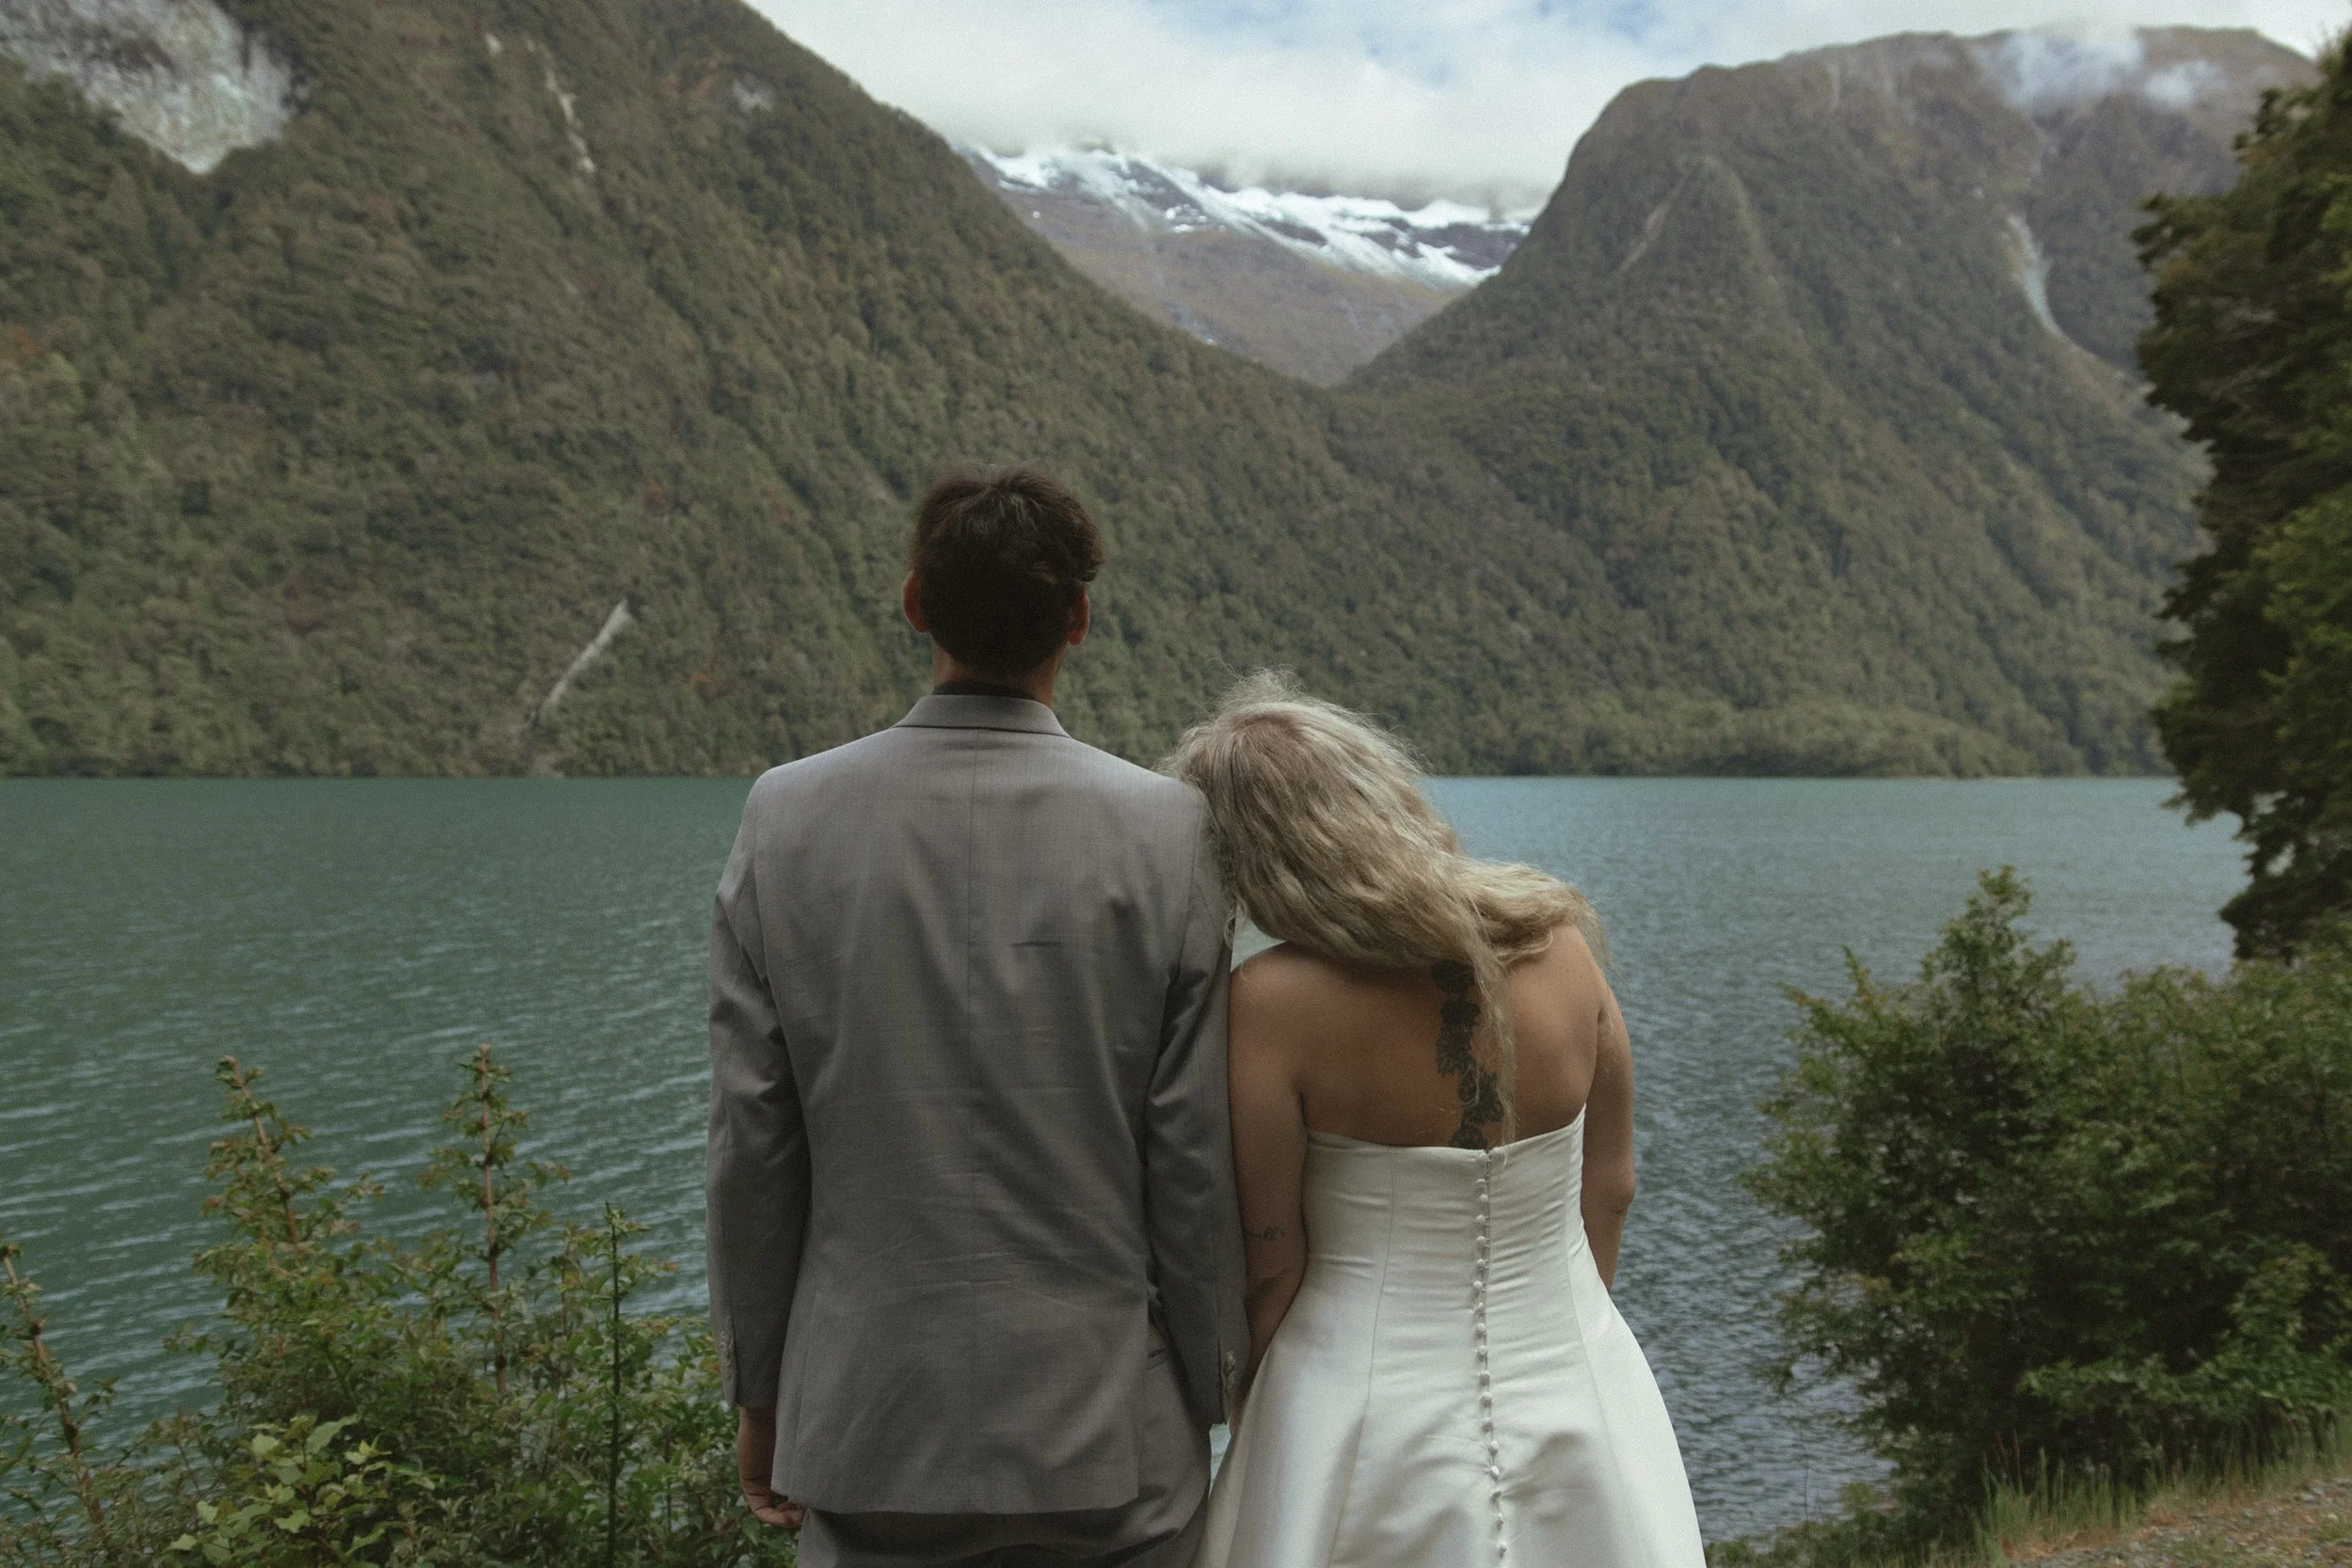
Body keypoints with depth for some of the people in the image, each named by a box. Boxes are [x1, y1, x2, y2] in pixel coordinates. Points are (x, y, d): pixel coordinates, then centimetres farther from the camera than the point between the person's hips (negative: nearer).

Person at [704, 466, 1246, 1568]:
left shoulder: (786, 818, -8)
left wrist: (759, 1392, 9)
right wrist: (1206, 1398, 5)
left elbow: (751, 1145, -3)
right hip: (1105, 1436, -1)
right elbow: (1195, 1156, -8)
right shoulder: (1166, 830, -11)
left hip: (866, 1430, 2)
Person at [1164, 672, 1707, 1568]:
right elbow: (1609, 1190, 3)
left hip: (1372, 1420, -3)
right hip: (1573, 1392, 4)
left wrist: (1253, 1414, 6)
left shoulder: (1272, 1004, -21)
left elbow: (1268, 1264, -13)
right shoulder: (1560, 946, -8)